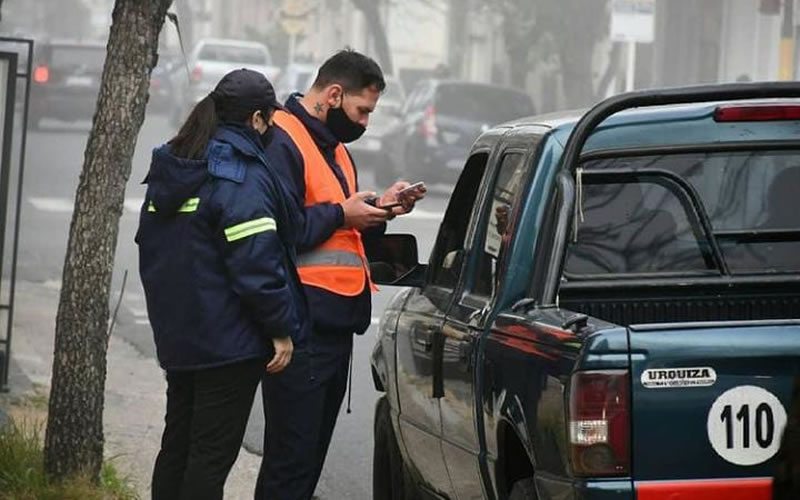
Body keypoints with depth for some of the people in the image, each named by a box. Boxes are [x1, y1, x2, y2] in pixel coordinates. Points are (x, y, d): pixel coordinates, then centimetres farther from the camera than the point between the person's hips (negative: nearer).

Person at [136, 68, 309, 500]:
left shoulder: (170, 169, 11)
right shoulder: (243, 177, -16)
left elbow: (150, 246, 19)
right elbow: (257, 262, -21)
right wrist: (282, 329, -14)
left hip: (177, 334, 8)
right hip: (230, 342, -8)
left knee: (178, 445, 17)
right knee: (212, 454, -4)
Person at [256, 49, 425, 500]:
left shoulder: (334, 147, 22)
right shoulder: (281, 142, -11)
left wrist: (379, 211, 10)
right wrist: (341, 214, -14)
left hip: (336, 324, 10)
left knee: (312, 456, 13)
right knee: (292, 459, -9)